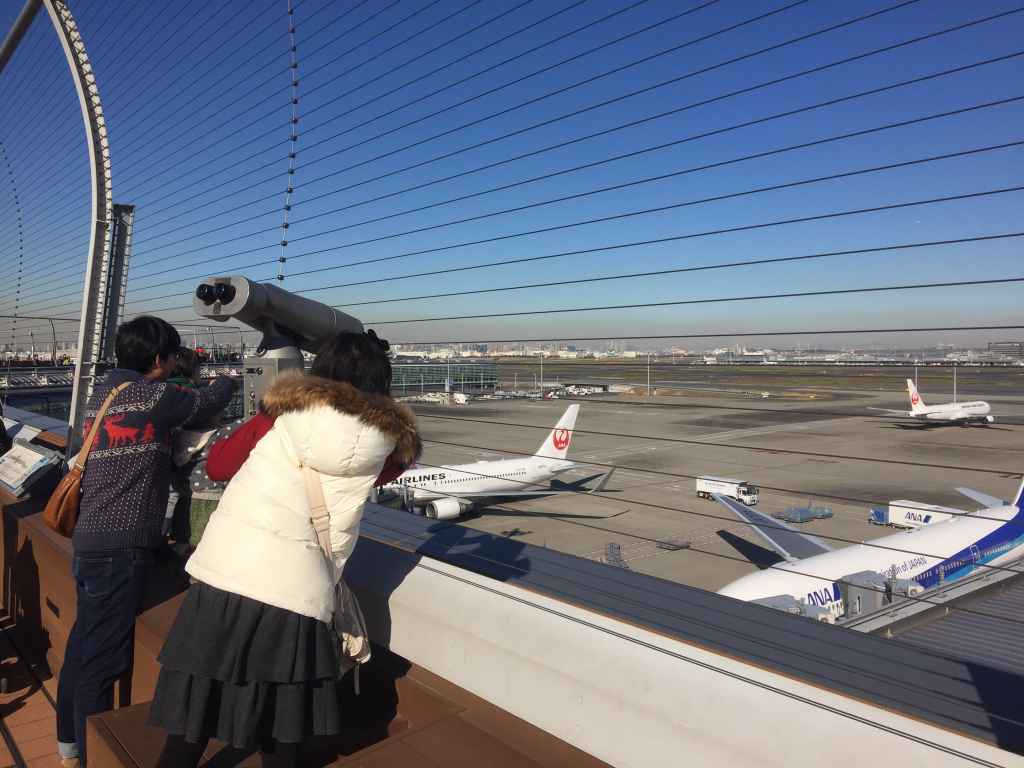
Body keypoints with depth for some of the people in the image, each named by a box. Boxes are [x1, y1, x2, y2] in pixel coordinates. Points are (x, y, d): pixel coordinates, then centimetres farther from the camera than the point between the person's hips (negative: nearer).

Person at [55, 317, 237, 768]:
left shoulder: (102, 392, 14)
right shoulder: (152, 395, -11)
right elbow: (205, 403, 3)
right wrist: (231, 379, 20)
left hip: (92, 538, 9)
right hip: (121, 544, -9)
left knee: (84, 644, 19)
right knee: (103, 656, -2)